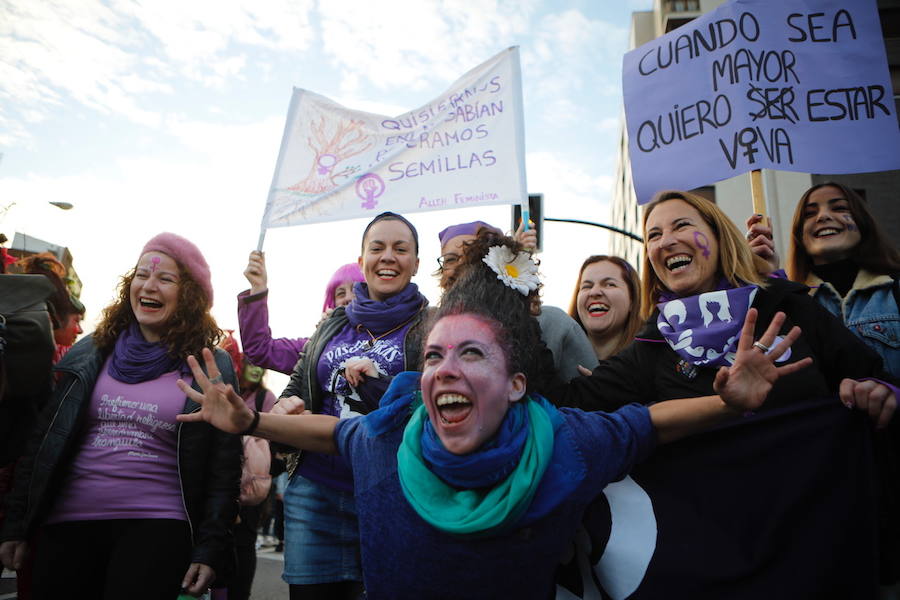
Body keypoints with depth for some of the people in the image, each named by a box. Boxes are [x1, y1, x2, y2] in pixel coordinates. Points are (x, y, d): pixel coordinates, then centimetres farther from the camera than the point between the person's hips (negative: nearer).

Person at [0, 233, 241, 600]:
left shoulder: (211, 368, -2)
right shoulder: (89, 353, 7)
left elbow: (223, 469, -4)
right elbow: (43, 444, 10)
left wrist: (210, 549, -8)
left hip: (158, 528, -3)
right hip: (66, 525, 3)